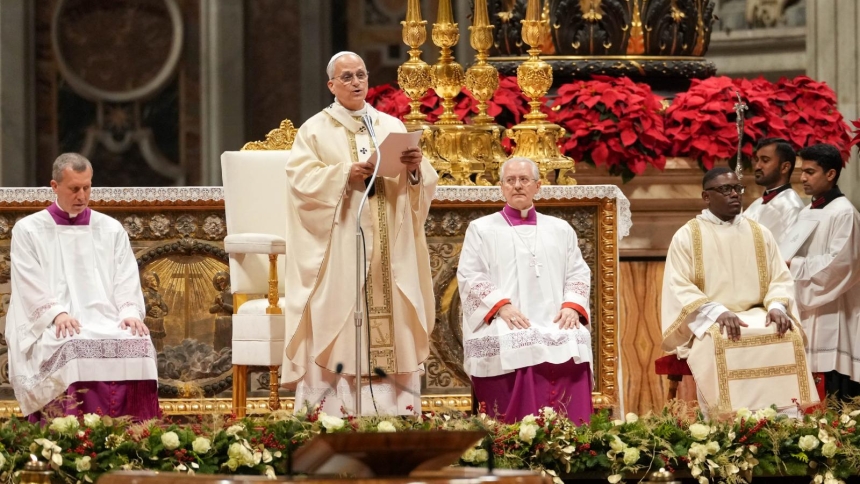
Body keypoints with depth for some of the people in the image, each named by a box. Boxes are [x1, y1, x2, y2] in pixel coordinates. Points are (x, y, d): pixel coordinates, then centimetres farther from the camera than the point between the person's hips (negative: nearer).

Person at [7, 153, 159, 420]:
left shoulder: (111, 230, 19)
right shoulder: (28, 230, 9)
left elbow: (127, 283, 11)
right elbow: (31, 287, -1)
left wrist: (130, 312, -10)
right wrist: (57, 313, -19)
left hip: (107, 323, 3)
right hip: (53, 328, -3)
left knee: (138, 345, -30)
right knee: (74, 349, -38)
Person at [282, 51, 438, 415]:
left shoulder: (392, 127, 13)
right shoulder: (316, 131, 5)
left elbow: (425, 184, 7)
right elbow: (301, 181, -8)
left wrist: (415, 169, -14)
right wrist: (345, 174, -20)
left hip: (388, 249, 3)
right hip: (338, 248, -3)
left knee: (392, 332, -1)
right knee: (339, 332, -8)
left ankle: (394, 410, 0)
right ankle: (334, 414, -8)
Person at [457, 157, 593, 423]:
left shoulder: (561, 229, 24)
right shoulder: (481, 229, 15)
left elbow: (578, 273, 18)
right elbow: (470, 277, 4)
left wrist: (572, 305, -5)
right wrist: (502, 305, -14)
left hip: (555, 323, 2)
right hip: (506, 329, -2)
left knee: (572, 344, -30)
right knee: (517, 350, -35)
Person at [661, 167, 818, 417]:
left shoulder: (760, 234, 15)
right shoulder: (687, 236, 3)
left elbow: (781, 279, 11)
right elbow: (679, 288, -6)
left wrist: (777, 306, -13)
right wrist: (718, 312, -22)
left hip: (757, 316, 3)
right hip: (707, 321, -3)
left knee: (788, 335, -28)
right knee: (719, 341, -37)